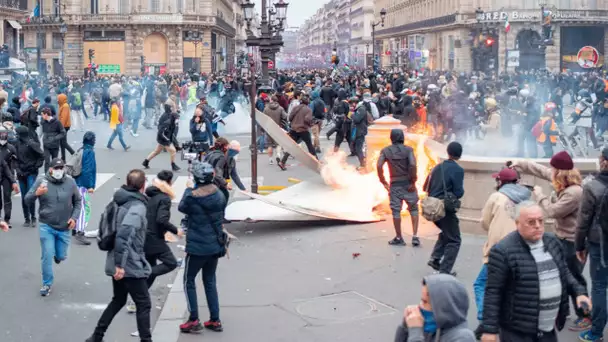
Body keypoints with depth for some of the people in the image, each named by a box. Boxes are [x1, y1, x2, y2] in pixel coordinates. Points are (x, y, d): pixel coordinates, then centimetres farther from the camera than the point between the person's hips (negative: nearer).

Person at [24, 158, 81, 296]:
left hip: (64, 227, 2)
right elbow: (27, 201, -11)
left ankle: (57, 253, 51)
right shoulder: (41, 181, -12)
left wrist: (74, 217, -6)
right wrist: (36, 193, -32)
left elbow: (77, 201, 7)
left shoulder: (70, 182, -7)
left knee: (61, 256, 13)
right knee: (47, 256, -3)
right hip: (46, 226, -2)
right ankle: (47, 284, 16)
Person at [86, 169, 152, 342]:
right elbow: (124, 234, -31)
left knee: (118, 300, 23)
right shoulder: (138, 207, -20)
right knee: (144, 305, 3)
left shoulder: (119, 201, 7)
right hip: (131, 266, -9)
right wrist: (120, 264, -28)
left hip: (119, 264, 9)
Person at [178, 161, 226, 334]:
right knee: (210, 282, 17)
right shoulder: (219, 194, -3)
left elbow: (182, 208, 1)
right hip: (215, 246, 6)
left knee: (189, 281, 10)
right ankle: (215, 320, 19)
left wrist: (188, 190, 11)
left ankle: (194, 320, 9)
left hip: (197, 246, -6)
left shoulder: (193, 196, -20)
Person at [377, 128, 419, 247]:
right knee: (413, 209, 11)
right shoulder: (408, 149, -5)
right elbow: (412, 165, -18)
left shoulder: (385, 151, 0)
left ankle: (399, 238, 15)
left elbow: (379, 166, -11)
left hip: (395, 184, 1)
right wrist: (413, 181, -11)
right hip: (408, 184, -1)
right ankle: (415, 236, 4)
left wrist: (383, 182, -2)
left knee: (396, 211, 8)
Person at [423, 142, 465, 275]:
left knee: (446, 233, 29)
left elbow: (425, 187, 13)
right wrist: (461, 190, 6)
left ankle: (435, 258, 16)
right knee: (454, 240, 6)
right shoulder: (458, 170, -12)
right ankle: (444, 271, -1)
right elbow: (458, 193, -16)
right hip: (446, 209, -7)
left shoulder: (437, 167, 8)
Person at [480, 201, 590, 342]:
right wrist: (490, 328, -16)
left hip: (549, 327, 7)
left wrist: (579, 291, 4)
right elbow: (493, 292, -15)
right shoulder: (503, 251, -16)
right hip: (517, 330, -7)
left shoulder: (552, 242, 6)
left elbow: (564, 273, 20)